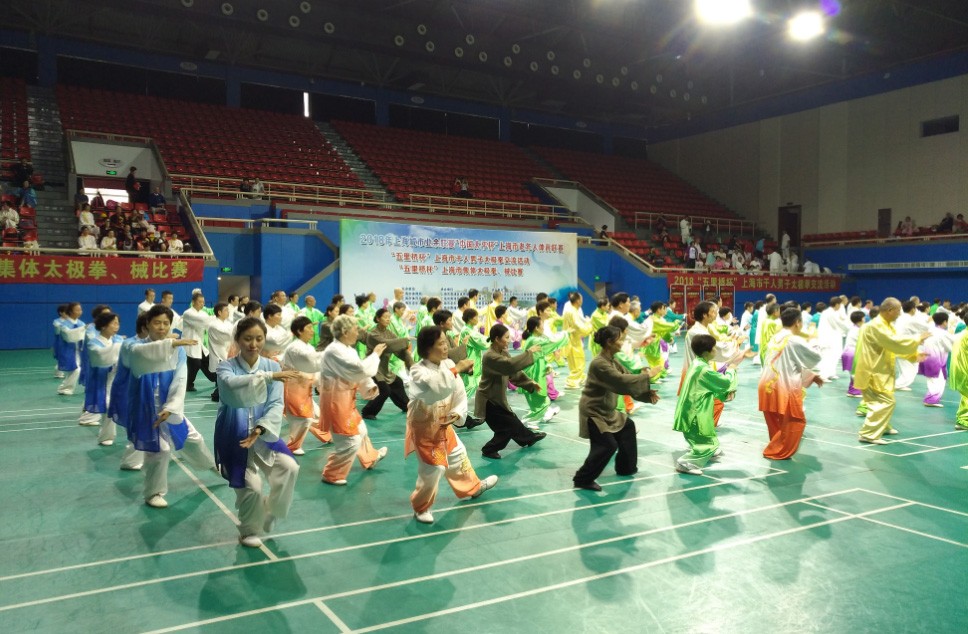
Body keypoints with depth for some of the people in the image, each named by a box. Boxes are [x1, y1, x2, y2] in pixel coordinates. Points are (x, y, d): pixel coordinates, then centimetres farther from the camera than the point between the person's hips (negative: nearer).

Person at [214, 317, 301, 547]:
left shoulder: (272, 366, -1)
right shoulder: (226, 367, -8)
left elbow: (276, 404, -9)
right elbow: (232, 387, -33)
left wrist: (261, 429, -25)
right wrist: (269, 377, -43)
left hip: (263, 434, 3)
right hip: (234, 436, -2)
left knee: (289, 467, -17)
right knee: (250, 486, -7)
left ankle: (270, 512, 10)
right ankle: (250, 531, 22)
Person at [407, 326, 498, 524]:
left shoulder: (448, 365, -7)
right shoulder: (418, 371, -27)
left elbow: (460, 394, -2)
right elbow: (434, 387, -48)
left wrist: (457, 414, -19)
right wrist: (456, 370, -43)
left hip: (443, 424, 7)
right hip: (423, 427, -7)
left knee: (457, 456, 24)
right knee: (432, 468, -7)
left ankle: (472, 487, 50)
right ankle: (421, 507, 18)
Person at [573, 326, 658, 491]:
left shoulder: (612, 361, 7)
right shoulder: (599, 364, -25)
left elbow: (628, 377, 5)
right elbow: (622, 381, -32)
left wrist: (648, 394, -9)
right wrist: (647, 376, -24)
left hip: (606, 410, 11)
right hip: (593, 411, -11)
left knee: (628, 426, 22)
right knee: (608, 445, -17)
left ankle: (626, 468, 37)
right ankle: (583, 479, -5)